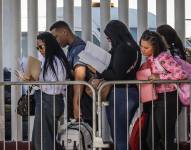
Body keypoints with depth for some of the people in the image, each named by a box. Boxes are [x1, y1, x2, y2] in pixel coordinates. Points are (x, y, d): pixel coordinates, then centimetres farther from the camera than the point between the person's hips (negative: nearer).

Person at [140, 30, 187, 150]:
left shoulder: (164, 57, -16)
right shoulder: (150, 59, 9)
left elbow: (182, 74, -24)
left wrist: (159, 77, -22)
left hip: (168, 100, -9)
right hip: (155, 101, 9)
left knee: (167, 139, 0)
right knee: (151, 140, 10)